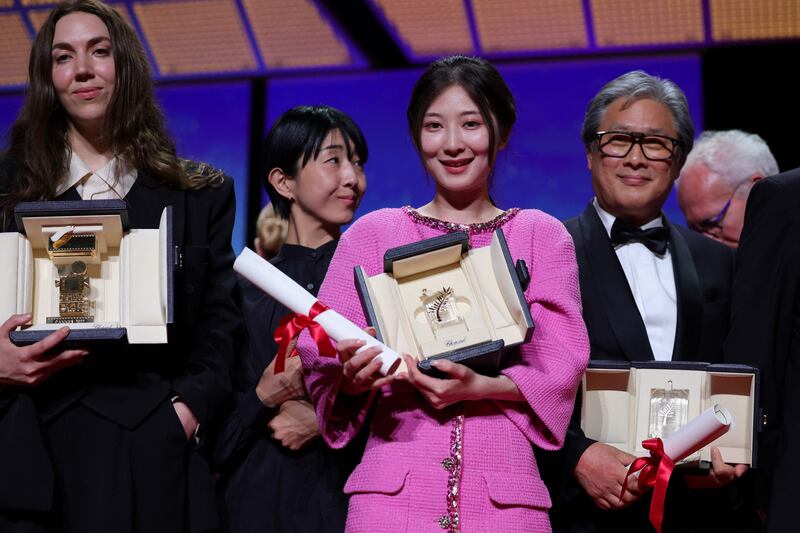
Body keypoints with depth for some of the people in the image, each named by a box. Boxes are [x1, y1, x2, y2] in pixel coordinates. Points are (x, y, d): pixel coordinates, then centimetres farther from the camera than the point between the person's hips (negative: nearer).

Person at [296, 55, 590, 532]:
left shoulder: (541, 234, 8)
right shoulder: (373, 233, 9)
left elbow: (562, 363, 0)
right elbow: (321, 355, 5)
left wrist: (480, 388, -17)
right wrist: (353, 377, -18)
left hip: (504, 492, 0)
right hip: (392, 488, 0)